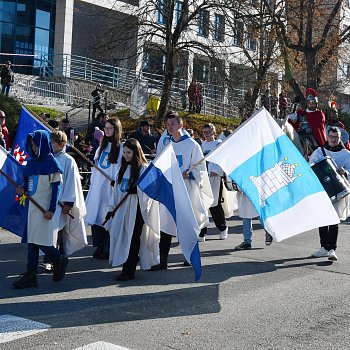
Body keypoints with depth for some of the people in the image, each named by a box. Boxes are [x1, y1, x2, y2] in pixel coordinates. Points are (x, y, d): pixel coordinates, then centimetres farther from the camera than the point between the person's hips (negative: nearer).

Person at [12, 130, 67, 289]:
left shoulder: (51, 163, -9)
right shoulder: (32, 162, 12)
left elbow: (56, 187, -12)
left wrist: (51, 209, -17)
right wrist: (23, 189, -4)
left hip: (45, 208, -7)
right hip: (33, 206, 7)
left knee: (42, 241, -8)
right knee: (32, 240, 6)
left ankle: (59, 260, 18)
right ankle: (31, 275, 9)